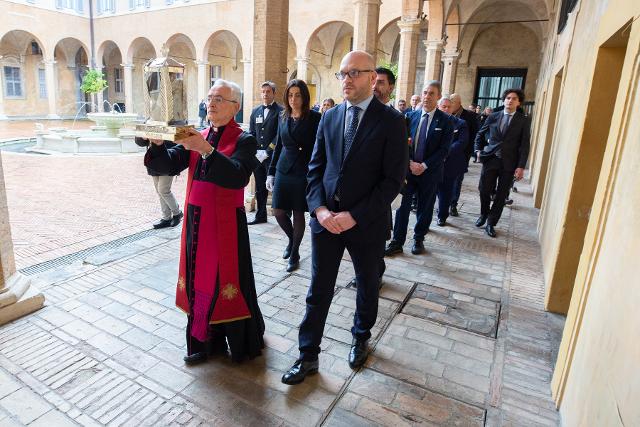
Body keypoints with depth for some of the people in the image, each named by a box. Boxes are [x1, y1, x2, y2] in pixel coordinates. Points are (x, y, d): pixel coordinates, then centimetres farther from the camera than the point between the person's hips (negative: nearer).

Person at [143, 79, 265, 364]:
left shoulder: (243, 140, -7)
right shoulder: (198, 136, 11)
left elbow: (238, 176, -23)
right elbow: (170, 165, 3)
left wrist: (206, 150, -31)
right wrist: (157, 144, -16)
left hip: (226, 223, -5)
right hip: (196, 221, 6)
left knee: (227, 280, 4)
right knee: (199, 279, 11)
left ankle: (242, 343, 24)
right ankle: (206, 340, 27)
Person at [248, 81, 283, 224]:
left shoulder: (280, 111, -4)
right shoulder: (255, 111, 14)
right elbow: (251, 134, 13)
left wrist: (267, 152, -12)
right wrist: (254, 152, 1)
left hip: (273, 157, -5)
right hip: (257, 156, 6)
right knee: (260, 188, 12)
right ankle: (260, 216, 23)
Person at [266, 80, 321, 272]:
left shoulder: (314, 117, -5)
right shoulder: (283, 117, 10)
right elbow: (278, 146, 14)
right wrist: (271, 172, 11)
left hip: (303, 172, -4)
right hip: (283, 170, 5)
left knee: (298, 213, 5)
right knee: (278, 212, 5)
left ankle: (294, 254, 22)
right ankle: (292, 239, 35)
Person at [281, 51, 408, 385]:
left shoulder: (391, 121, -9)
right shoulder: (329, 117, 5)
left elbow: (393, 179, -13)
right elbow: (315, 168, 6)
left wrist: (354, 216, -18)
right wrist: (319, 208, -9)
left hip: (367, 221, -2)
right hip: (326, 217, 3)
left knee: (367, 284, 19)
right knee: (318, 291, 9)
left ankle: (361, 337, 45)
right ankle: (308, 356, 25)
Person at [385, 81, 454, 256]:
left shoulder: (445, 121, -4)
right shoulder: (411, 116, 3)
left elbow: (443, 149, -8)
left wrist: (424, 166, -15)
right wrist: (410, 163, -11)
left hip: (430, 172, -1)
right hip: (408, 168, 1)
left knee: (425, 208, 11)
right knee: (402, 205, 1)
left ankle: (418, 239, 29)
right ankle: (397, 242, 9)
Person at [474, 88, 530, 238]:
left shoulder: (524, 121, 1)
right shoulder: (493, 117, 7)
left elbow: (524, 145, -2)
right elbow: (480, 134, 17)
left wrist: (521, 166, -10)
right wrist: (478, 150, 2)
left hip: (509, 163, -1)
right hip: (490, 159, 1)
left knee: (501, 195, 4)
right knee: (484, 190, 1)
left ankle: (491, 223, 16)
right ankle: (483, 214, 29)